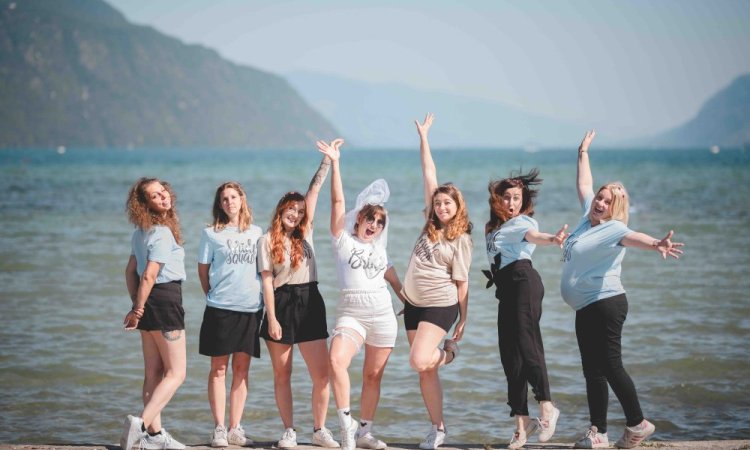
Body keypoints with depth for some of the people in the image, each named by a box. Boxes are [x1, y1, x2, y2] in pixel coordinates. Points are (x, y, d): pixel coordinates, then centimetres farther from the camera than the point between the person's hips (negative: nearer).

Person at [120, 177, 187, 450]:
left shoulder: (142, 232, 13)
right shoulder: (163, 233, -16)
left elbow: (131, 271, 16)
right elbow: (148, 276, -20)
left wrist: (137, 305, 15)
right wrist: (138, 310, -13)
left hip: (148, 303, 9)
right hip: (165, 300, -9)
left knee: (154, 372, 12)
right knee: (176, 373, -4)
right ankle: (142, 423, -17)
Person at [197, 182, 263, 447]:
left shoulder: (256, 233, 10)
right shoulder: (211, 234, 2)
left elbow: (264, 268, 15)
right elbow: (203, 270, 6)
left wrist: (263, 299, 8)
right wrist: (213, 295, 4)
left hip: (250, 308, 3)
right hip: (220, 308, -3)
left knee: (241, 368, 5)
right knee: (219, 368, 0)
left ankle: (235, 429, 10)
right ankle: (219, 429, 3)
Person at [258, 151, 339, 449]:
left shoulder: (305, 233, 10)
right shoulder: (267, 241, 1)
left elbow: (314, 190, 9)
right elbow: (266, 281, -4)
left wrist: (327, 161, 7)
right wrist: (271, 318, -10)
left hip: (309, 303, 3)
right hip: (281, 304, -3)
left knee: (321, 373, -2)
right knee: (282, 374, 3)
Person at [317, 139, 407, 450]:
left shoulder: (378, 249, 16)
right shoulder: (343, 240, 2)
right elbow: (338, 201, -6)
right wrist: (334, 163, -12)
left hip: (383, 316, 4)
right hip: (351, 313, -4)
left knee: (373, 376, 6)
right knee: (336, 361, -28)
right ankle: (346, 423, -19)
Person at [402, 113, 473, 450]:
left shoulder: (461, 240, -4)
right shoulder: (431, 224, 8)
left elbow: (461, 282, -4)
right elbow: (429, 177, 8)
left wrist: (463, 320, -6)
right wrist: (423, 137, 11)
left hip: (440, 305, -6)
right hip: (414, 304, 6)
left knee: (418, 362, -22)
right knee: (425, 371, 4)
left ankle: (449, 352, 10)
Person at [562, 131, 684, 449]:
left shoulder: (614, 229, -12)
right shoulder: (589, 217, 11)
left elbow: (634, 237, -35)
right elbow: (584, 185, 28)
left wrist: (655, 244, -55)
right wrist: (583, 153, 37)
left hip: (605, 303, -9)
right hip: (586, 309, 9)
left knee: (610, 366, -9)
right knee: (592, 371, 7)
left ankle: (637, 424, 0)